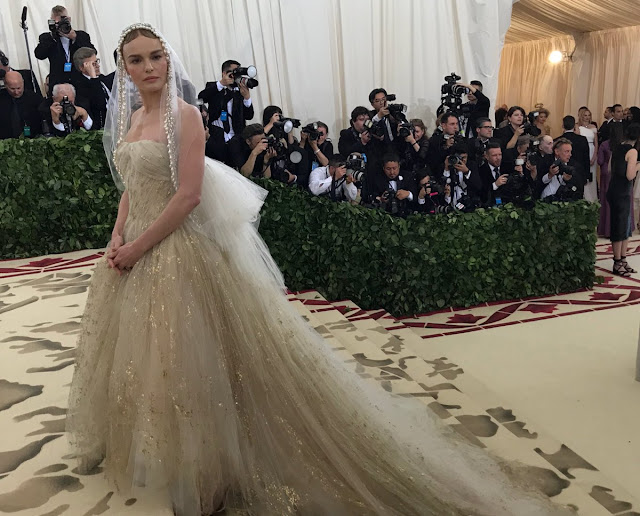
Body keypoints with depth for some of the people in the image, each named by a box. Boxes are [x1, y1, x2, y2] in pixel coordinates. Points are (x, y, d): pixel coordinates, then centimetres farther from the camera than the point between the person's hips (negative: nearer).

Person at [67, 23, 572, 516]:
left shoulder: (184, 115, -12)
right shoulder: (130, 119, 12)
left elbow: (188, 196, -20)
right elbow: (131, 188, 16)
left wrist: (138, 247, -17)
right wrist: (118, 238, 1)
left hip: (179, 251, -9)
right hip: (135, 250, 9)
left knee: (186, 357, -2)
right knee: (140, 350, 20)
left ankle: (203, 468, 16)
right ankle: (146, 442, 43)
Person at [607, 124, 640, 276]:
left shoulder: (617, 148, 9)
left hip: (614, 190, 8)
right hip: (622, 193, -8)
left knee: (626, 227, 15)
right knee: (621, 228, 0)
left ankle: (623, 260, 20)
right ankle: (617, 264, 8)